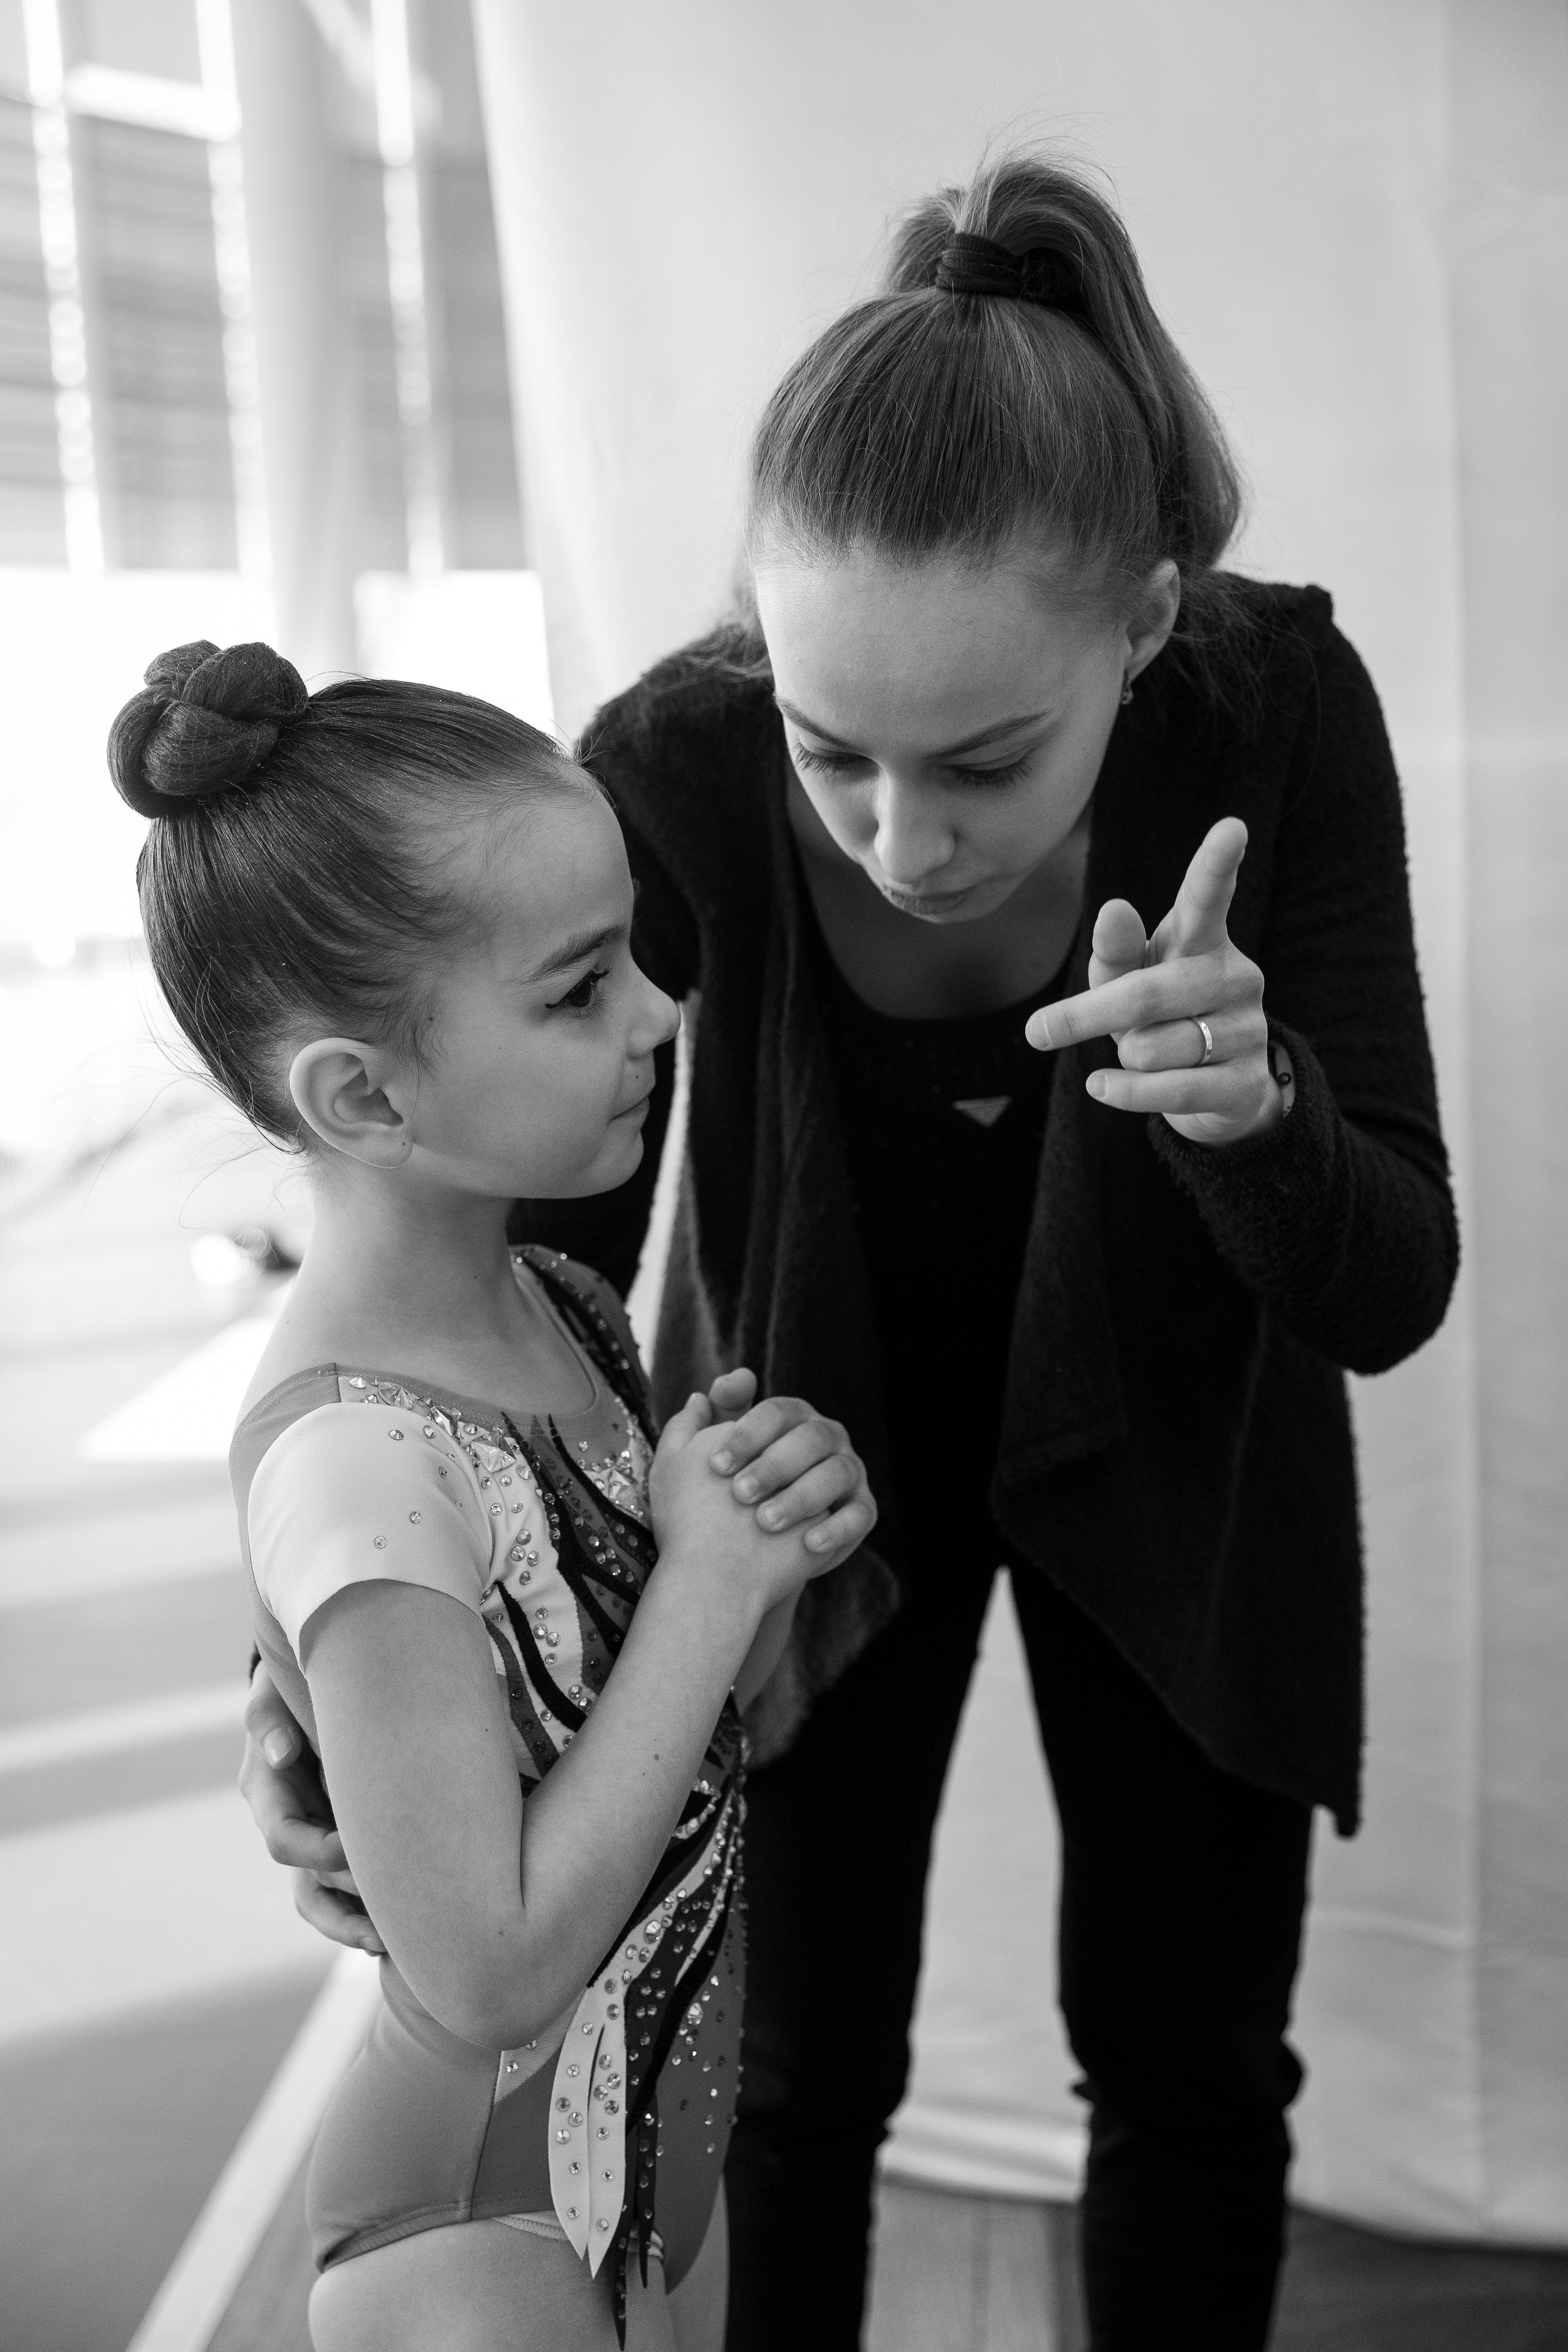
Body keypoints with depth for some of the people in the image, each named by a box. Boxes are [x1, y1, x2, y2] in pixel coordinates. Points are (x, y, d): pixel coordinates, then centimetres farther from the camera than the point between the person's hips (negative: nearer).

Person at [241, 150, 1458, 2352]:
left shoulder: (1277, 707, -27)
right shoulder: (671, 768, -28)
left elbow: (1389, 1290, -23)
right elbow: (545, 1240, -15)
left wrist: (1252, 1101, -45)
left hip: (1163, 1449, 1)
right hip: (819, 1444, 0)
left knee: (1191, 2057, 12)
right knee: (806, 2066, 9)